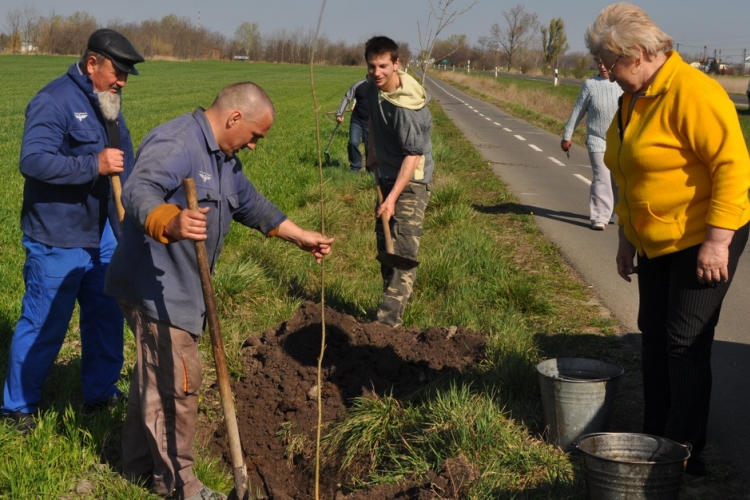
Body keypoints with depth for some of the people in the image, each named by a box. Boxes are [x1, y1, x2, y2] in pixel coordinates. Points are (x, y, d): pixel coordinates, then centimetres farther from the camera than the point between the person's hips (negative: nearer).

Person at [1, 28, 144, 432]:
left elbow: (124, 163, 21)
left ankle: (100, 392, 30)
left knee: (106, 316, 14)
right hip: (57, 241, -8)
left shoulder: (107, 104, 12)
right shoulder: (55, 100, -17)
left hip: (102, 236, 8)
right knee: (44, 326, 2)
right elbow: (33, 160, -27)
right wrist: (94, 165, -31)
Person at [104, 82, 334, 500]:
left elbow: (252, 204, 26)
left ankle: (140, 465, 34)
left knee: (156, 376, 20)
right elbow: (139, 193, -39)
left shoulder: (223, 157, 13)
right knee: (177, 383, -4)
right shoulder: (175, 144, -21)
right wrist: (170, 223, -60)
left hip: (181, 290, 11)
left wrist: (302, 237, 29)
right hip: (156, 289, -10)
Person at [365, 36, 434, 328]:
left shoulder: (407, 106, -26)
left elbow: (413, 155, -26)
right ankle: (394, 301, 29)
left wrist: (393, 197, -30)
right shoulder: (372, 89, 0)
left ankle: (389, 319, -20)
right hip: (387, 175, 9)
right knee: (384, 243, 15)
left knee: (404, 248, -15)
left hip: (411, 180, -9)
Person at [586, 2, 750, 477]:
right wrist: (626, 236, 18)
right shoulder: (633, 98, 8)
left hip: (703, 239, -9)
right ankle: (655, 440, 23)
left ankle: (684, 452, 5)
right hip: (656, 242, 9)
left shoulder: (691, 92, -22)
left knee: (686, 342, -6)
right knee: (654, 335, 12)